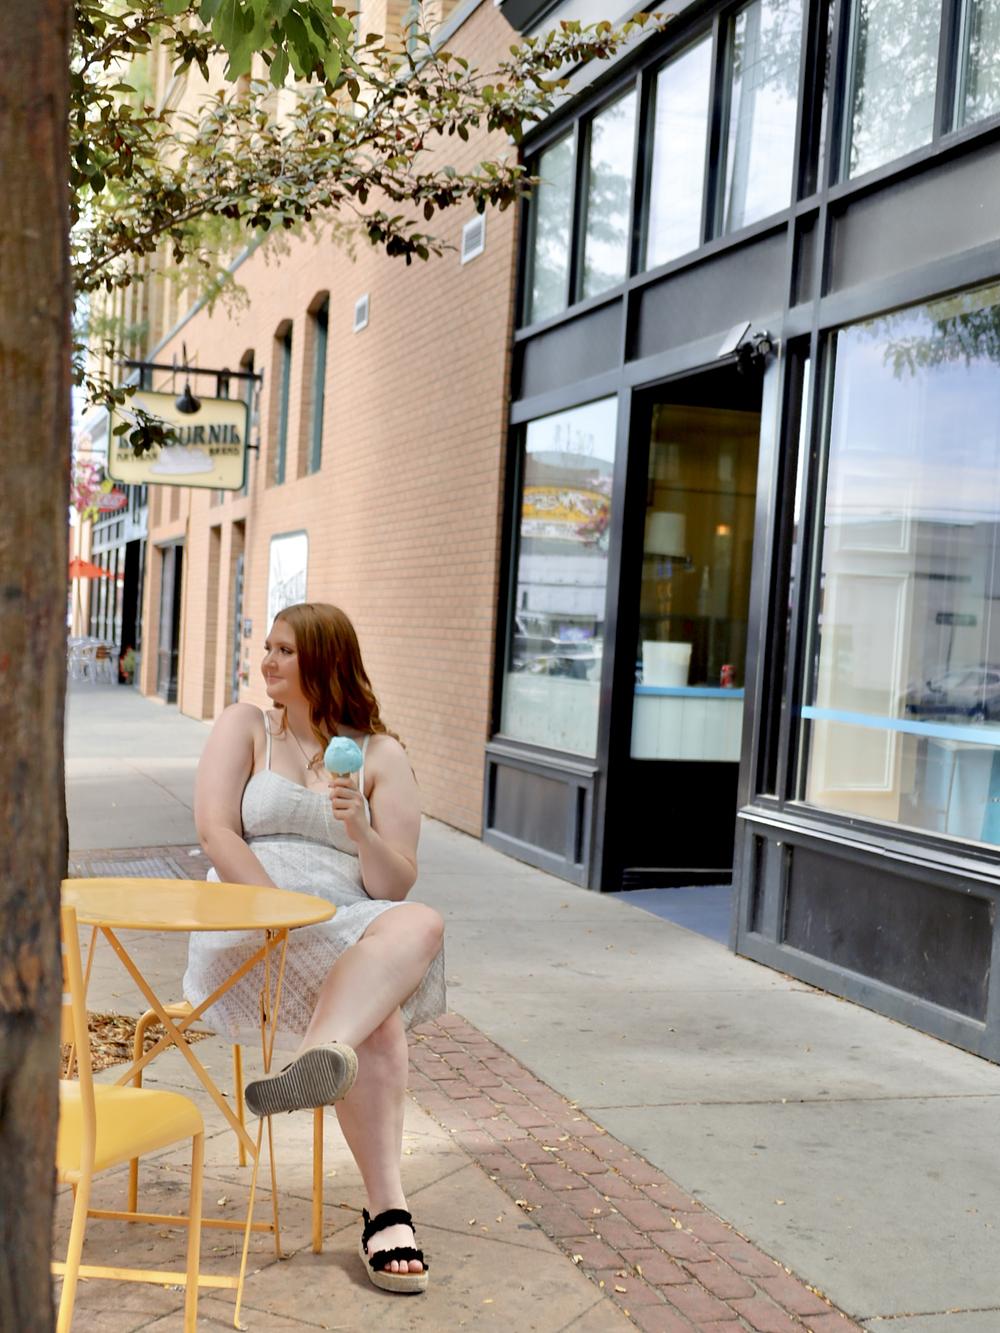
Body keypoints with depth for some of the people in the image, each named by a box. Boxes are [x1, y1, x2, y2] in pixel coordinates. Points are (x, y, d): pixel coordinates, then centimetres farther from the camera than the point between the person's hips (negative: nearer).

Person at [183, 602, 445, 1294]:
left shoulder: (382, 755, 11)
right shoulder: (245, 725, 12)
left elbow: (395, 885, 5)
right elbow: (216, 832, -3)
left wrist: (361, 831, -17)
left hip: (350, 926, 2)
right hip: (250, 927, -2)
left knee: (418, 925, -36)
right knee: (378, 1022, -32)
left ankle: (323, 1055, -54)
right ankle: (388, 1210, -34)